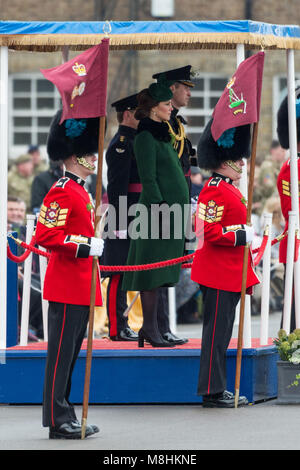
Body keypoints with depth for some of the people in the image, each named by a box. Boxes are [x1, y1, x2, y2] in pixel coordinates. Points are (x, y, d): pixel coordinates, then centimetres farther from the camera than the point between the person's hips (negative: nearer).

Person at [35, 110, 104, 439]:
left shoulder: (79, 192, 17)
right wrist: (84, 247, -24)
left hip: (80, 285, 10)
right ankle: (59, 421, -4)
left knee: (70, 351, 12)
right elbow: (45, 236, -22)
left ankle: (64, 418, 16)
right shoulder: (62, 192, -14)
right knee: (62, 351, -6)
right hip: (67, 285, -10)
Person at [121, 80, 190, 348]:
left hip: (171, 209, 9)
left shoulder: (160, 135, 18)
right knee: (154, 274, -8)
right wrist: (160, 211, -22)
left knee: (158, 275, 9)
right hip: (159, 208, -9)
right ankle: (150, 329, -7)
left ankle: (150, 328, 10)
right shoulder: (145, 137, -11)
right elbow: (148, 179, -17)